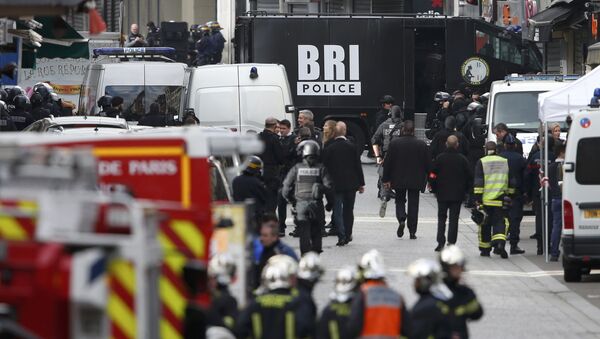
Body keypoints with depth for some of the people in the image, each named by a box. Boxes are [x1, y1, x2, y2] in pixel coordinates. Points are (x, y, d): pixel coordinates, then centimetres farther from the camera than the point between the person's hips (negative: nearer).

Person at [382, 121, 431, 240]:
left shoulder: (394, 143, -8)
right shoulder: (422, 145, -5)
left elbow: (387, 163, -4)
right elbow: (428, 163, 0)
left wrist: (386, 179, 5)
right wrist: (428, 180, 11)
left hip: (399, 180, -1)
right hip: (415, 181, 1)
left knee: (400, 200, 16)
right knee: (413, 203, 7)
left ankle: (401, 219, -12)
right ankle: (412, 231, 6)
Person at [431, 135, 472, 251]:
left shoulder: (439, 158, -6)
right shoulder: (462, 159, -5)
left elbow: (433, 175, -4)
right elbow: (469, 176, -1)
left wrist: (435, 189, 9)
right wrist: (465, 191, 12)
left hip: (442, 194, 0)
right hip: (457, 194, 0)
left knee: (441, 218, 9)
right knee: (454, 219, 4)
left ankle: (441, 242, 0)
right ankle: (451, 243, -1)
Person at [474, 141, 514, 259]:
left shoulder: (481, 162, -2)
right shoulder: (505, 162, 8)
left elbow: (478, 182, -7)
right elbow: (511, 181, 13)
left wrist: (478, 199, -6)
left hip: (485, 200, -1)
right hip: (500, 200, 1)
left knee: (485, 225, 10)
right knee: (499, 222, 2)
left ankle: (485, 249, 17)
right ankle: (500, 243, -23)